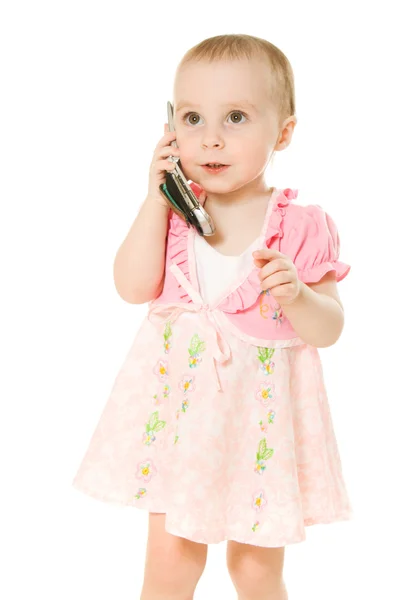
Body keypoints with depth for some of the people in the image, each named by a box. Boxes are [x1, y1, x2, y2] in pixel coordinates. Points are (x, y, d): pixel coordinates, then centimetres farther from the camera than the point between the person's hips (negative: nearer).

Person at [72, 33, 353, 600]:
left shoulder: (300, 228, -10)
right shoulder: (175, 210, -2)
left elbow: (328, 329, -7)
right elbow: (133, 287, -14)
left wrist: (297, 296, -28)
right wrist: (156, 197, -16)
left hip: (261, 410, -1)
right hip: (178, 404, 2)